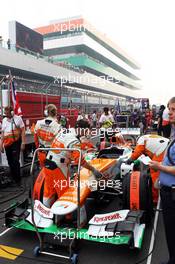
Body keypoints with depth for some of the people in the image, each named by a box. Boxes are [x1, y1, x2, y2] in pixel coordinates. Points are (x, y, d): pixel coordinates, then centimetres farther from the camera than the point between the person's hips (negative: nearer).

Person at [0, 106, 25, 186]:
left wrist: (23, 143, -10)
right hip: (7, 143, 5)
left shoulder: (18, 118, -4)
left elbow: (22, 131, -5)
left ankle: (18, 179, 6)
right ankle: (13, 178, 25)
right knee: (10, 162, 11)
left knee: (15, 161, -6)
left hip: (16, 142, -5)